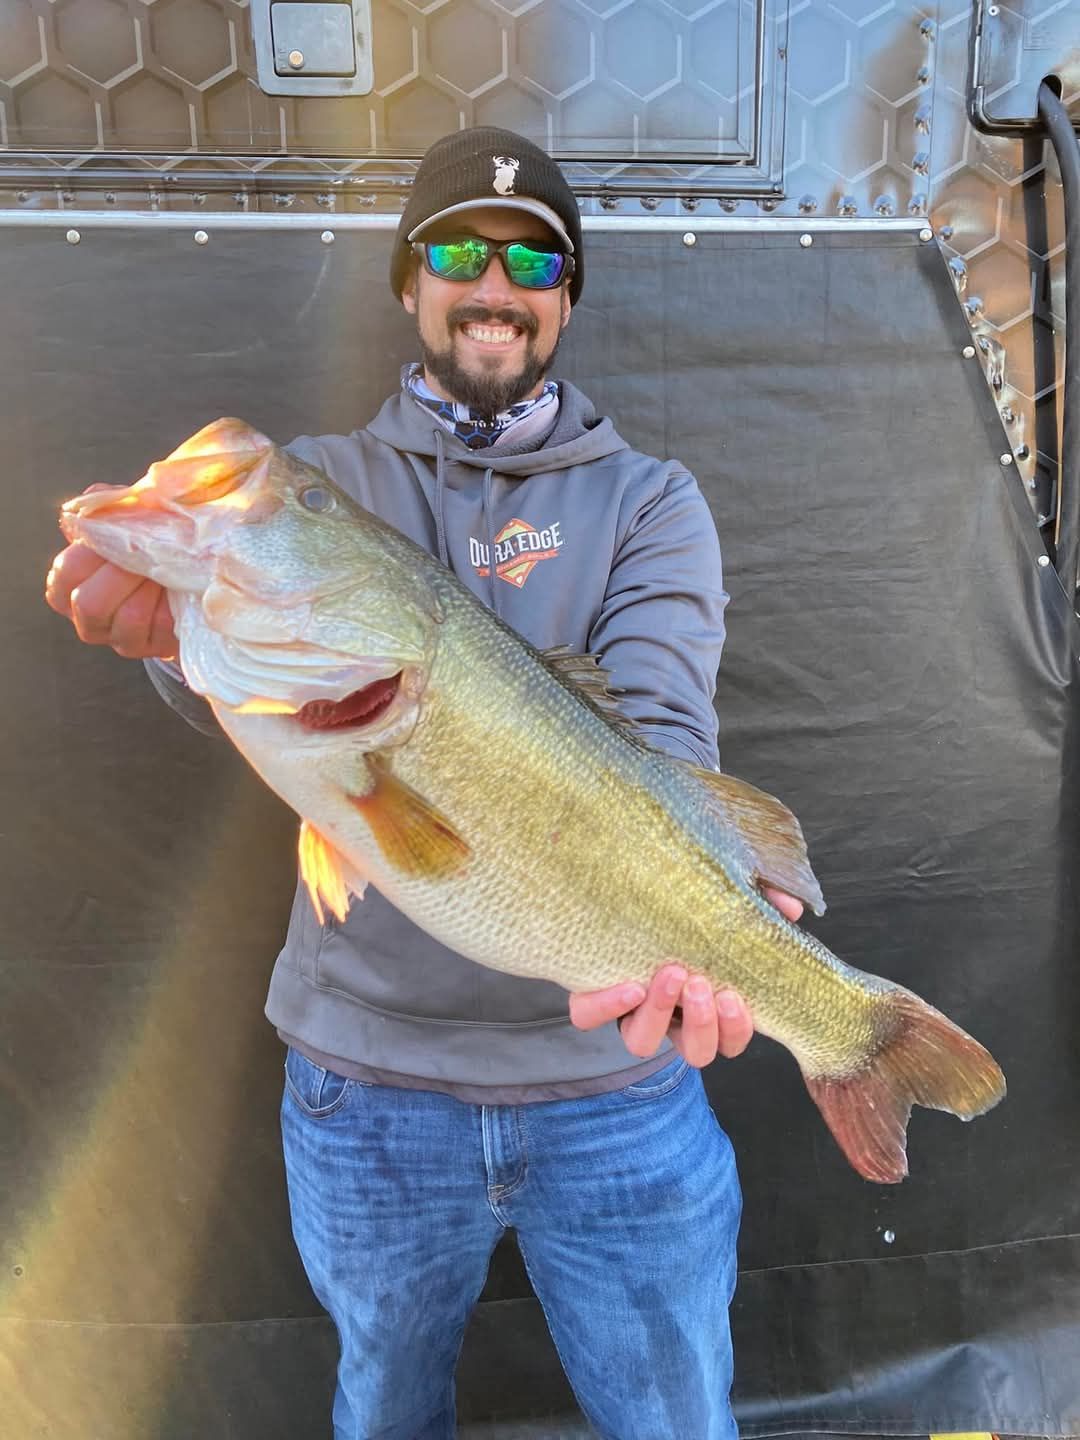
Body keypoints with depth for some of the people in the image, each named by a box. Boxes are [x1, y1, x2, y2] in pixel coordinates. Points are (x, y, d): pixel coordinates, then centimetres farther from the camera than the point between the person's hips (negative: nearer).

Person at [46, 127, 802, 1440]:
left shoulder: (649, 501, 0)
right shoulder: (321, 480, 2)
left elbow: (658, 725, -16)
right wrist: (178, 619, -41)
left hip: (615, 1065, 0)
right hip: (366, 1067, 1)